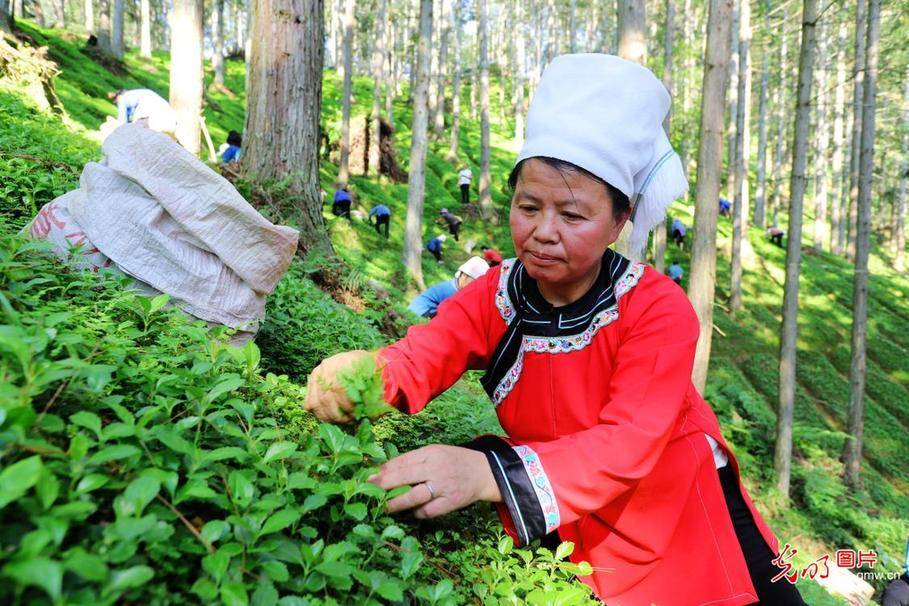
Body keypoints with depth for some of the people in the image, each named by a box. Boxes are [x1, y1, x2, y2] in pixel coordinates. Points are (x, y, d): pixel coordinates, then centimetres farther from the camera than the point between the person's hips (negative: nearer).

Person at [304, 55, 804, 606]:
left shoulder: (657, 309, -24)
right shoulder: (493, 297, -11)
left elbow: (627, 443, -34)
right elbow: (418, 358, -24)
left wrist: (489, 472, -49)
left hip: (676, 521, -2)